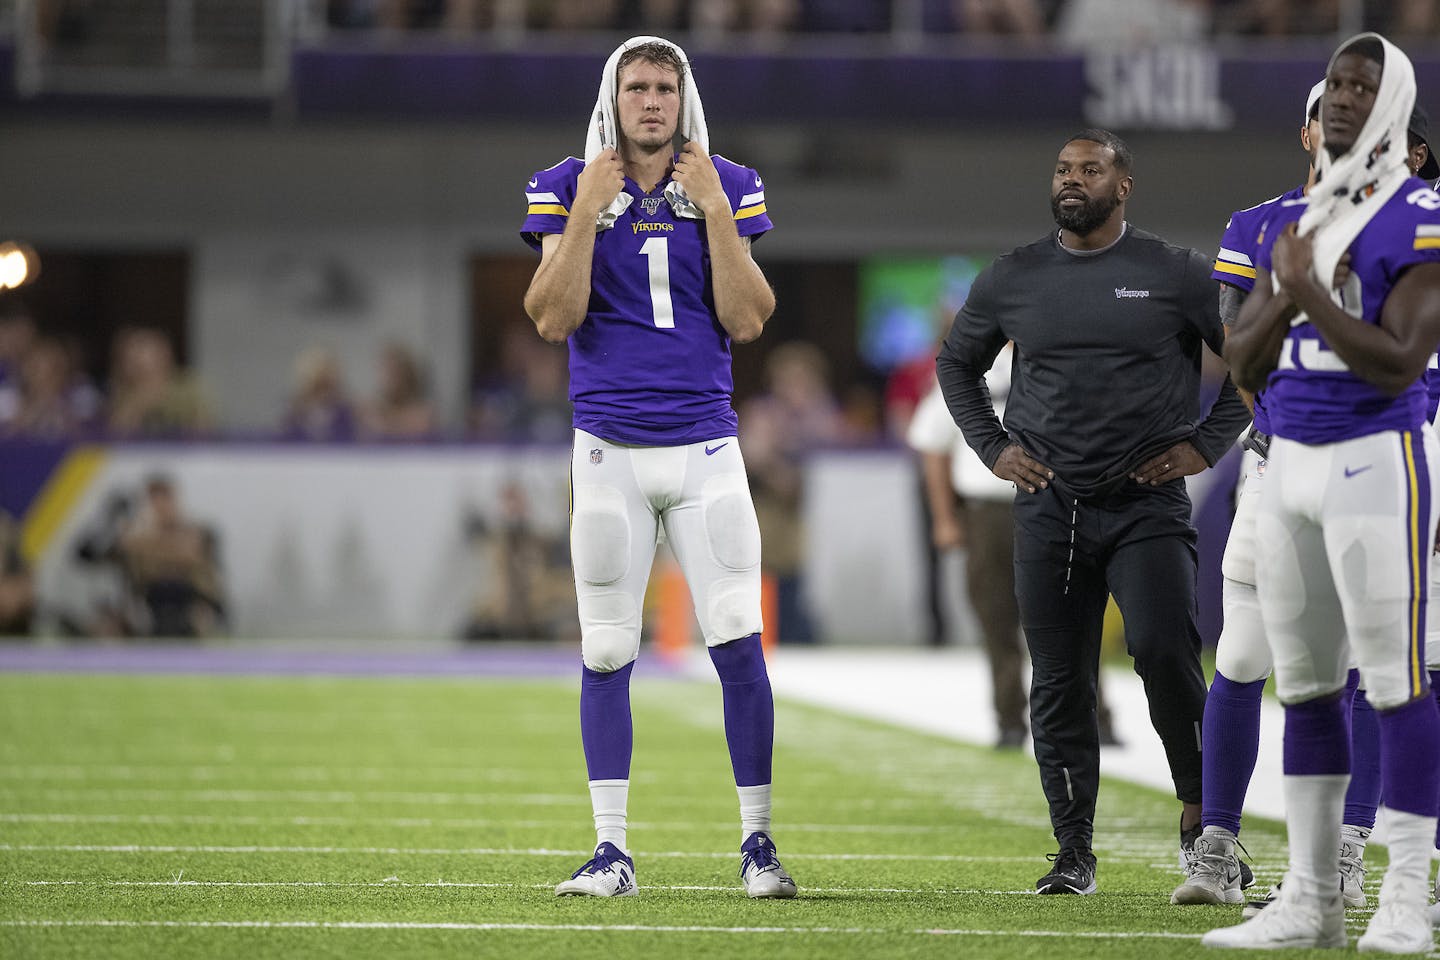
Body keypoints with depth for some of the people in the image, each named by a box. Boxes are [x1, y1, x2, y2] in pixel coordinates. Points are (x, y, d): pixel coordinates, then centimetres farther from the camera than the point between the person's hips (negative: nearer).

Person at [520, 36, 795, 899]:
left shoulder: (726, 188, 4)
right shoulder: (569, 189, 1)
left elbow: (747, 321, -3)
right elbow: (555, 319, -8)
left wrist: (716, 212, -10)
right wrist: (587, 213, -13)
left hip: (706, 446, 0)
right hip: (610, 452, 0)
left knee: (740, 642, -6)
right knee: (607, 653, 1)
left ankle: (759, 842, 4)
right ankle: (612, 850, 8)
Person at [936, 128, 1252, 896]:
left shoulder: (1177, 276, 0)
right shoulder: (1012, 279, 8)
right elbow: (955, 363, 23)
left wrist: (1206, 444, -1)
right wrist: (992, 446, 11)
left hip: (1148, 505, -3)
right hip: (1050, 508, 3)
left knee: (1165, 653, -20)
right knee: (1059, 684, 3)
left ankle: (1202, 818, -2)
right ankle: (1073, 852, 12)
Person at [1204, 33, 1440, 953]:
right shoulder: (1291, 224, 14)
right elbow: (1245, 366, 10)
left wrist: (1311, 293, -17)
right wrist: (1286, 300, -7)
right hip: (1291, 465, 8)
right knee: (1306, 684, 9)